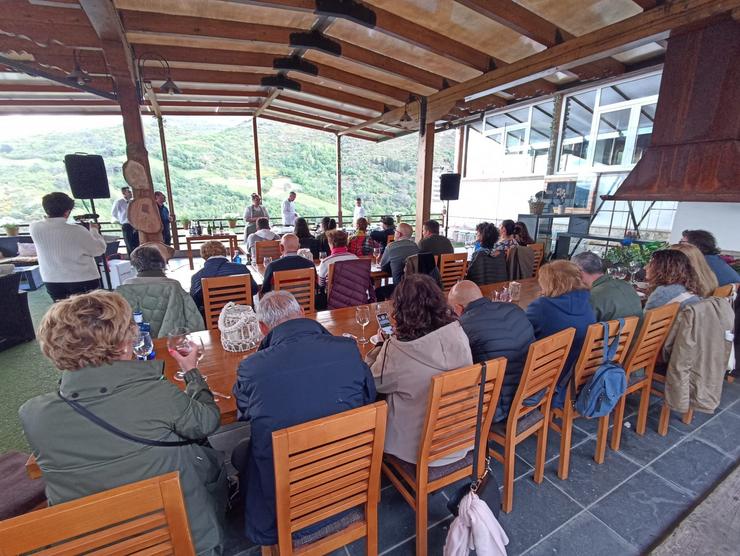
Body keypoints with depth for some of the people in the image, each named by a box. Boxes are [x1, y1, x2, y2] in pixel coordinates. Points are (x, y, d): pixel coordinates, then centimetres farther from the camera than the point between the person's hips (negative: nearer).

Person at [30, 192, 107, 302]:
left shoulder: (34, 228, -4)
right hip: (83, 280, -5)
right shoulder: (77, 231, -19)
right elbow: (99, 250, -8)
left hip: (51, 281, 5)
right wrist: (94, 230, 6)